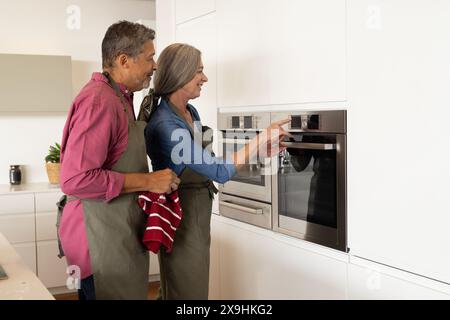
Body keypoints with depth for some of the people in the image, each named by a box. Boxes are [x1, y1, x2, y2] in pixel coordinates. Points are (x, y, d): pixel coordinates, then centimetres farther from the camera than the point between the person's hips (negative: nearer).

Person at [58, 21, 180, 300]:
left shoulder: (119, 98, 15)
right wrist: (148, 181, -19)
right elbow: (75, 180, -25)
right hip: (100, 236, -10)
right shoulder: (99, 101, -18)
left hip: (118, 233, 10)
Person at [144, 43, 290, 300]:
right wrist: (262, 140, -21)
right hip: (181, 220, -9)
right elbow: (220, 171, -25)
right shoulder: (165, 125, -25)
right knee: (187, 292, 6)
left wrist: (258, 149, 8)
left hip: (197, 217, 9)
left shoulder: (191, 112, 4)